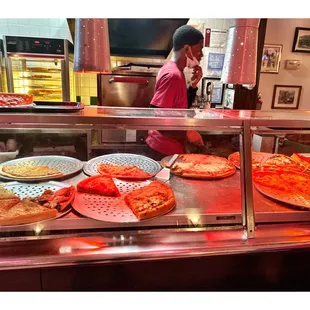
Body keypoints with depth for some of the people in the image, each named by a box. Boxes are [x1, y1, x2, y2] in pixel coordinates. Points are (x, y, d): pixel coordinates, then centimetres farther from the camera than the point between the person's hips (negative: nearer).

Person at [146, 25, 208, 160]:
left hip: (169, 147, 10)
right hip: (165, 150, -9)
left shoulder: (174, 71, 8)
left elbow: (182, 107, 16)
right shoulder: (173, 75, -21)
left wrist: (193, 85, 2)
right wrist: (187, 134, -19)